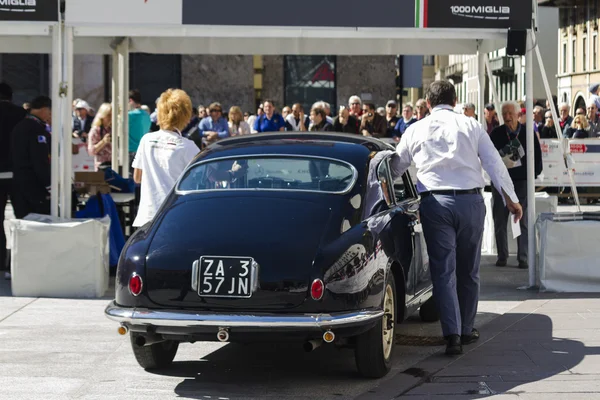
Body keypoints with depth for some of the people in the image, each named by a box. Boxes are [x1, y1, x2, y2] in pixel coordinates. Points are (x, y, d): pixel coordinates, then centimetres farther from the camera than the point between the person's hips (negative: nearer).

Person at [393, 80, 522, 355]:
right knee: (468, 270, 14)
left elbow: (395, 169, 17)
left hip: (435, 203, -1)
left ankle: (452, 334, -12)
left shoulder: (415, 130, 8)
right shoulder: (471, 126, 6)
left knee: (443, 270, -1)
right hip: (470, 200, 1)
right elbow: (495, 164, 4)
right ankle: (466, 329, 24)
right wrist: (511, 199, 13)